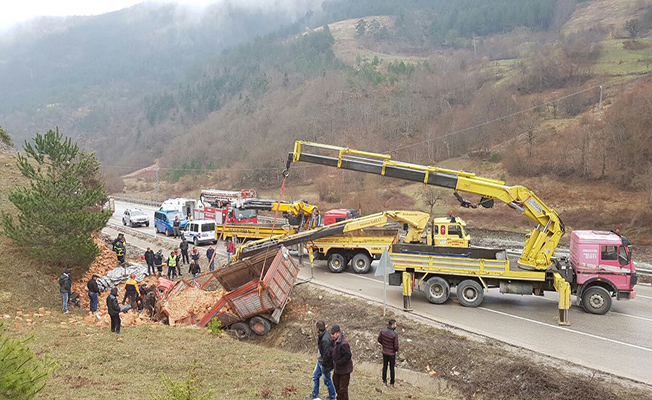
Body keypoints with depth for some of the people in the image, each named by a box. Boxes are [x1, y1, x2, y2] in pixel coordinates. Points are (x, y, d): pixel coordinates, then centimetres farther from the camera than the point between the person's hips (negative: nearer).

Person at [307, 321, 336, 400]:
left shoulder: (325, 340, -32)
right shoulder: (321, 336, -1)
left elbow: (327, 353, -29)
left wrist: (324, 365, -20)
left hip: (324, 363, -10)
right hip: (320, 361, 10)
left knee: (327, 380, 7)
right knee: (315, 376, 21)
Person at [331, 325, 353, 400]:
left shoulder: (343, 343, -28)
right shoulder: (335, 341, 2)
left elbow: (347, 356, -29)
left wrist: (338, 363, -23)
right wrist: (334, 364, 8)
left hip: (344, 369, -10)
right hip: (337, 368, 10)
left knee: (343, 388, 2)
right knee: (336, 385, 25)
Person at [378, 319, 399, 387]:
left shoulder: (383, 331, -12)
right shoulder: (395, 334, -27)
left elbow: (379, 340, 1)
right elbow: (396, 346, -23)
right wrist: (396, 350, 0)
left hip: (384, 353, 4)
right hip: (392, 353, -4)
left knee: (385, 367, 20)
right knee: (392, 368, 14)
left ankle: (384, 381, 33)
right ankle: (391, 383, 28)